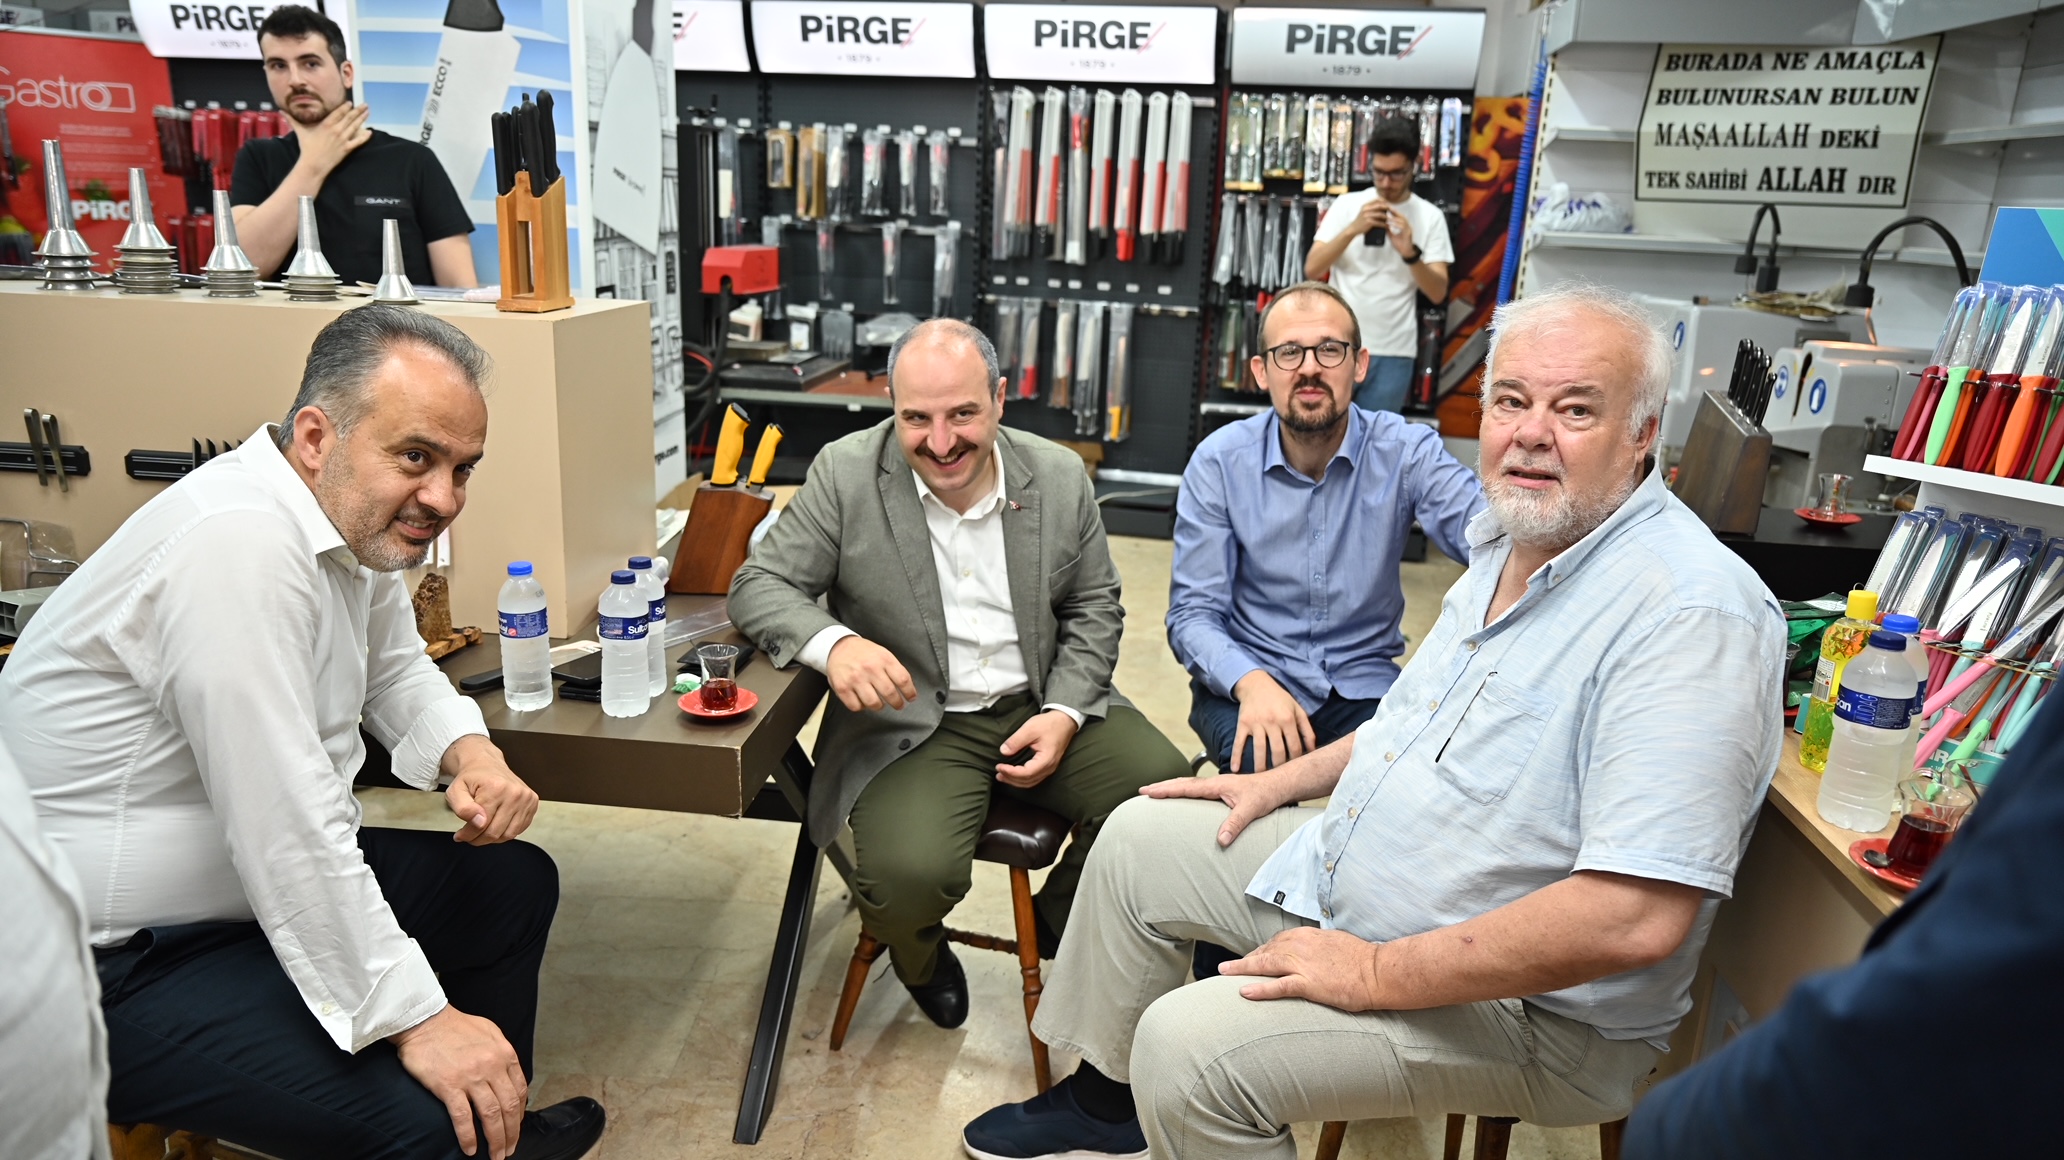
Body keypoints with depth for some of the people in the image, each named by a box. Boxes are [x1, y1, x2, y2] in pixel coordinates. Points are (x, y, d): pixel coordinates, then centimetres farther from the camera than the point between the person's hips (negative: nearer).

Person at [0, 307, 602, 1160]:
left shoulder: (355, 517, 0)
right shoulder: (238, 543, -29)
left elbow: (395, 672, 15)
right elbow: (286, 827, -31)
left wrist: (468, 752, -7)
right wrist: (418, 1018, -25)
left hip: (264, 883, 10)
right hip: (116, 962, -10)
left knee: (514, 881, 14)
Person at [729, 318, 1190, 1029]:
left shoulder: (1060, 477, 1)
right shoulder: (846, 476, -7)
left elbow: (1093, 607, 9)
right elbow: (759, 586, -5)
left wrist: (1065, 712, -7)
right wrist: (832, 643, -27)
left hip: (1043, 707, 3)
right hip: (913, 723, -3)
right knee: (907, 877, -29)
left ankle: (1057, 926, 17)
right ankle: (920, 956, 14)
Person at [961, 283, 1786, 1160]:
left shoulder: (1692, 610, -27)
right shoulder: (1510, 544, 5)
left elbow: (1637, 918, -33)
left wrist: (1377, 974, -26)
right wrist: (1285, 782, 14)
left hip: (1528, 1005, -9)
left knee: (1185, 1045, -25)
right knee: (1140, 836, 13)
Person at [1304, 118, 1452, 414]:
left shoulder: (1430, 217, 2)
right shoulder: (1347, 204, 2)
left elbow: (1438, 292, -4)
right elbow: (1312, 269, -6)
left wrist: (1410, 253, -22)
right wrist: (1353, 229, -19)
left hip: (1394, 354, 0)